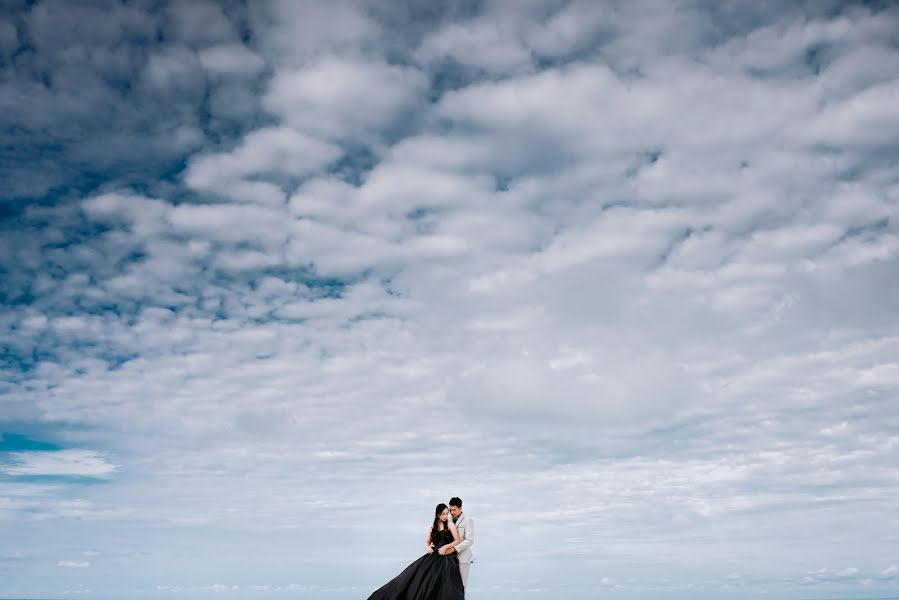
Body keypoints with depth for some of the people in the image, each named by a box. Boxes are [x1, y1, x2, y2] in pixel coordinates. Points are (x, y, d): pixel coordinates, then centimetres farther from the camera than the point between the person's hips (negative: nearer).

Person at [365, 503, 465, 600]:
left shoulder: (450, 524, -3)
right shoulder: (432, 527, 8)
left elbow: (457, 541, -4)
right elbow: (427, 542, 13)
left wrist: (446, 547, -17)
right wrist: (428, 548, -9)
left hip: (447, 560, -3)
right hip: (433, 557, 3)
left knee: (445, 588, -10)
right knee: (414, 577, -4)